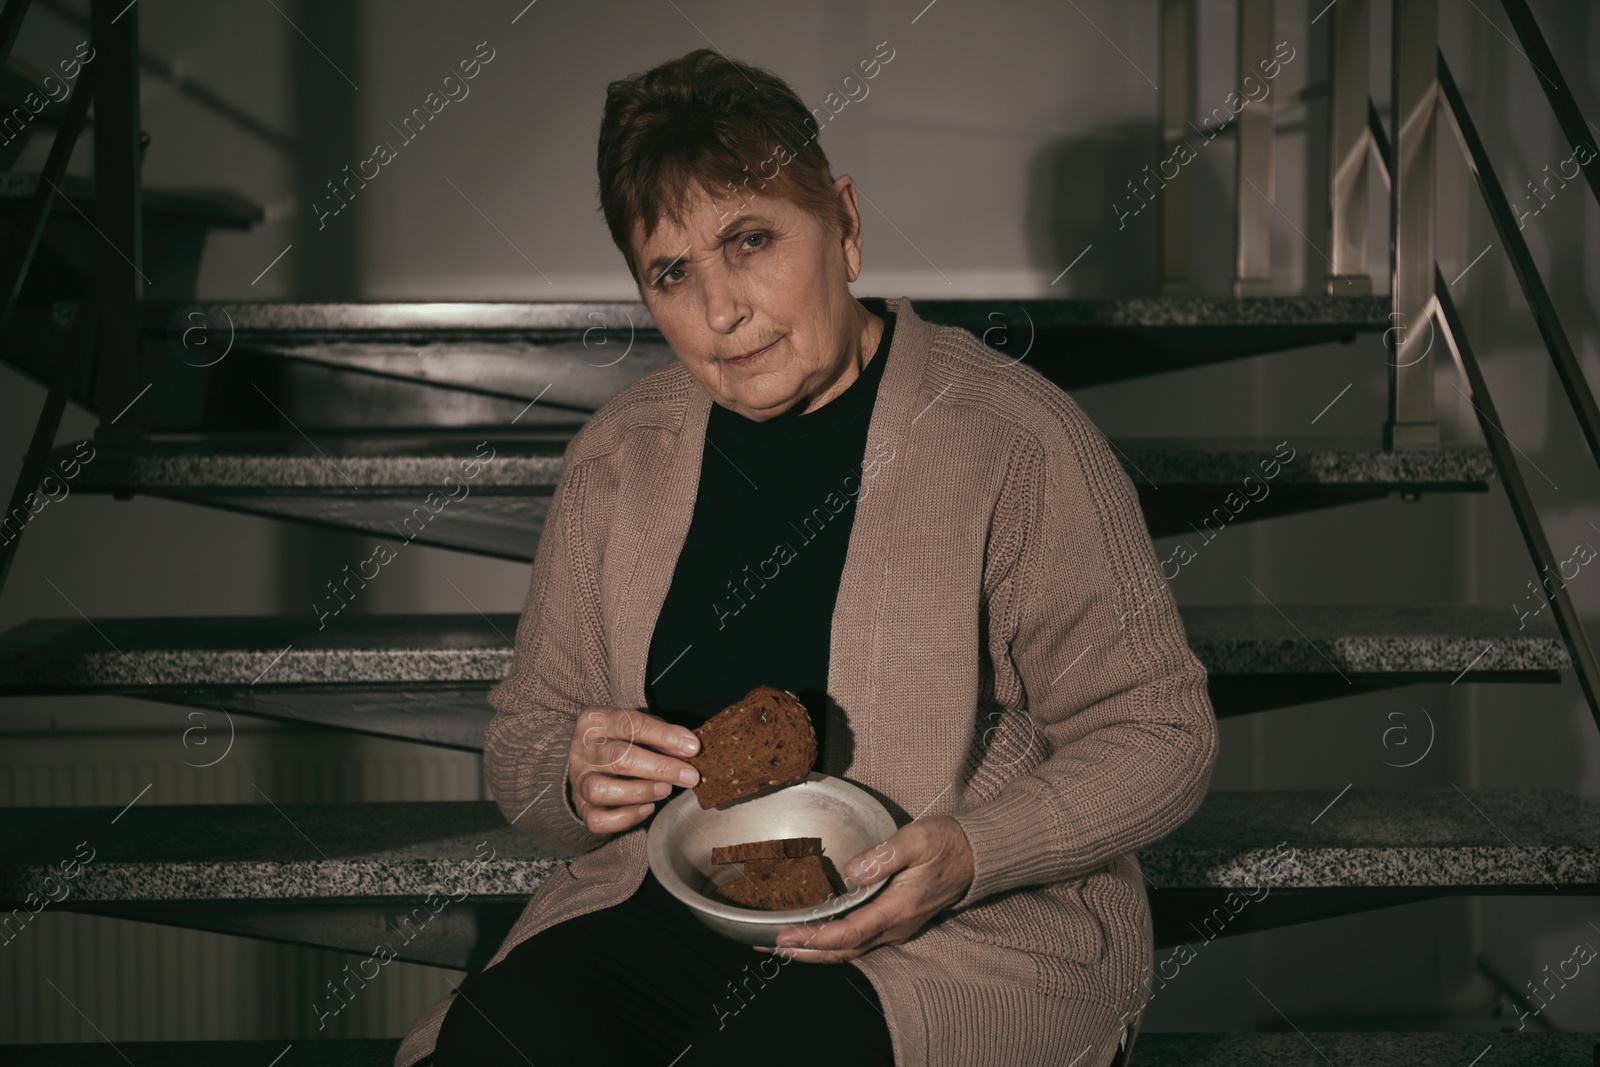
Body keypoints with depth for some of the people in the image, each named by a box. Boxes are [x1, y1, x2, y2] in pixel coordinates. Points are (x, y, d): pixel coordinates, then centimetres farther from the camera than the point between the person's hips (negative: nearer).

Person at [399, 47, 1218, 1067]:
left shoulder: (1016, 441, -6)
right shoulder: (616, 457, 9)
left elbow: (1158, 735, -3)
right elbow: (525, 735, 16)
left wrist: (968, 857, -20)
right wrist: (578, 780, -9)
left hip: (975, 931, -3)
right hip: (673, 900, 3)